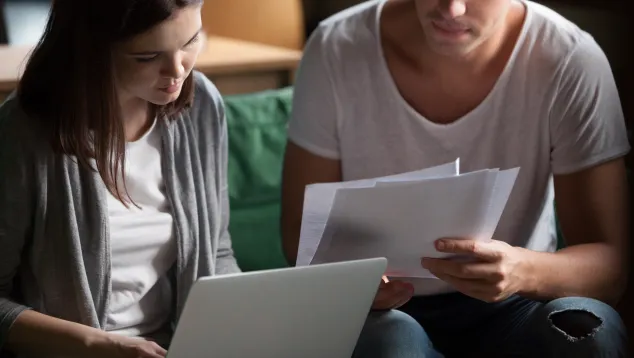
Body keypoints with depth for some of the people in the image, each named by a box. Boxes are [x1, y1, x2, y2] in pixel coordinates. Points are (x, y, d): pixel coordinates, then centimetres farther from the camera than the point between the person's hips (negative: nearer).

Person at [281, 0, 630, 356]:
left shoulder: (571, 63, -16)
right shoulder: (336, 50, -14)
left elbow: (610, 264, -15)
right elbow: (301, 231, -5)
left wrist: (525, 271, -38)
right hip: (385, 310, 0)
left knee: (589, 329, -31)